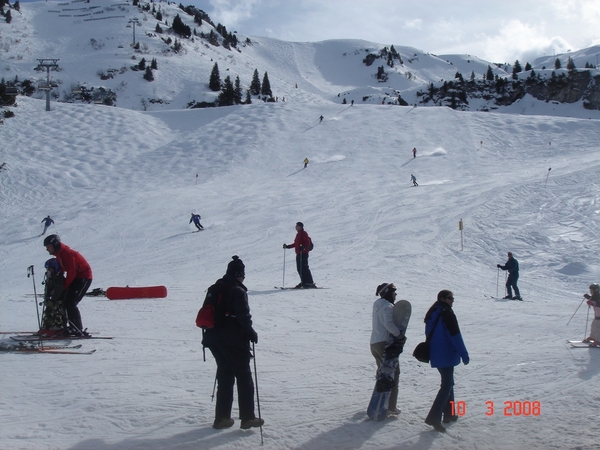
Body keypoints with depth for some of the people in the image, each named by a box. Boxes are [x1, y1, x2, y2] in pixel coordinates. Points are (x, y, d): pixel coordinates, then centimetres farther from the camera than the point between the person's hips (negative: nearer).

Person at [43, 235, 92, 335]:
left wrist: (63, 286, -17)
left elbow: (71, 272, -23)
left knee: (70, 303, -15)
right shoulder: (59, 253, 8)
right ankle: (73, 327, 12)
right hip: (76, 278, 10)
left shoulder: (67, 253, -22)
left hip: (83, 278, -10)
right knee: (66, 302, 7)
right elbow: (61, 269, 14)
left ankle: (79, 330, -13)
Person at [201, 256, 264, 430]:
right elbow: (243, 316, -17)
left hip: (215, 339, 7)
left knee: (225, 377, 15)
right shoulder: (238, 291, -13)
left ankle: (222, 417, 15)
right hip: (234, 341, -7)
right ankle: (247, 417, 4)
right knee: (244, 377, 3)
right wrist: (252, 334, -4)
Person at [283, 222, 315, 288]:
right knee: (299, 268, 7)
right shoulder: (298, 234, 20)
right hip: (299, 253, 9)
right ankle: (304, 282, 12)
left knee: (304, 268, -13)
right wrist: (287, 246, 25)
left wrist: (303, 247, -33)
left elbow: (308, 243, -17)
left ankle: (310, 283, -13)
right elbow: (296, 244, 27)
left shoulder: (303, 233, -7)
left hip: (303, 253, -9)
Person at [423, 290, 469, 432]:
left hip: (435, 355, 9)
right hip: (447, 355, -9)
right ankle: (434, 416, -16)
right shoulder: (446, 313, -15)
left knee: (448, 382, 21)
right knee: (447, 385, -7)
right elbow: (455, 336, -17)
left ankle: (449, 414, 24)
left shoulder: (432, 313, 12)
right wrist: (464, 355, -13)